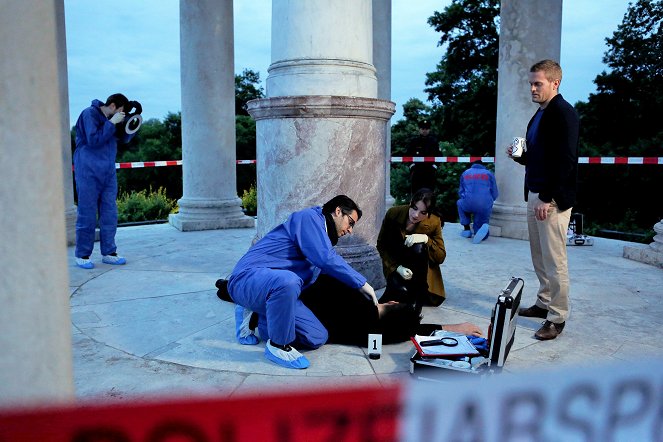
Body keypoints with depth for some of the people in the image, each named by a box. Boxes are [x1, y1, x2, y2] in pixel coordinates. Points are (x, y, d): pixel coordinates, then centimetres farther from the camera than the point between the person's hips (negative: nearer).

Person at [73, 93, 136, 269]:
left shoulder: (111, 118, 14)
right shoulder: (89, 114, -7)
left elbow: (124, 139, 20)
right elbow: (93, 140, -16)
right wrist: (112, 123, -15)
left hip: (108, 172, 7)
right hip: (88, 172, -7)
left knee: (110, 213, 4)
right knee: (87, 214, -3)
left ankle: (108, 253, 11)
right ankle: (82, 255, 6)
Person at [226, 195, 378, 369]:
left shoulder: (322, 237, 22)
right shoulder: (309, 217, -8)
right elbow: (326, 259, -21)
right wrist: (361, 283, -12)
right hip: (248, 277, -9)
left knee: (318, 338, -3)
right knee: (287, 281, -43)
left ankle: (255, 318, 10)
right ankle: (277, 346, -19)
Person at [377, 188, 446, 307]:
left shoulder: (434, 223, -14)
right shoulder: (393, 214, -16)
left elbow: (441, 257, -12)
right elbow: (381, 245, -8)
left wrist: (426, 239, -30)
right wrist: (397, 267, -21)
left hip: (420, 271, 1)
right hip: (395, 265, -1)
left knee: (419, 248, -33)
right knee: (402, 292, -32)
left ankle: (418, 293, -16)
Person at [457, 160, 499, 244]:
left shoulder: (465, 173, 20)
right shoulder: (489, 174, 16)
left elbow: (461, 192, 22)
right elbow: (495, 194, 14)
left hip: (468, 205, 0)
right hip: (485, 207, 1)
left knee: (459, 203, 38)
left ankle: (466, 229, 26)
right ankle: (482, 228, -19)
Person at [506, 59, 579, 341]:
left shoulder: (564, 114, -11)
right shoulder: (540, 114, 16)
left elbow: (565, 161, -19)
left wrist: (546, 198, -21)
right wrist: (519, 156, 4)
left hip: (552, 199, -9)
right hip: (534, 194, 9)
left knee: (555, 260, -3)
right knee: (539, 257, 16)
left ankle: (557, 318, 7)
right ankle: (544, 304, 29)